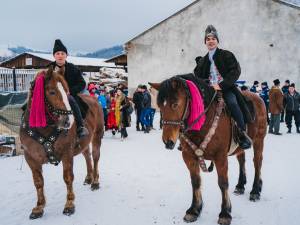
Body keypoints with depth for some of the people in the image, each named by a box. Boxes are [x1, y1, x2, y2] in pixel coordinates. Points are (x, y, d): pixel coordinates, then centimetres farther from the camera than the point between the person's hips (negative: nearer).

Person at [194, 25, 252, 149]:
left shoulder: (226, 55, 5)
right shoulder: (202, 61, 18)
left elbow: (235, 71, -7)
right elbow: (197, 76, 20)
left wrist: (221, 85, -18)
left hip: (226, 88, -4)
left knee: (232, 103, -33)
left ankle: (243, 134, -21)